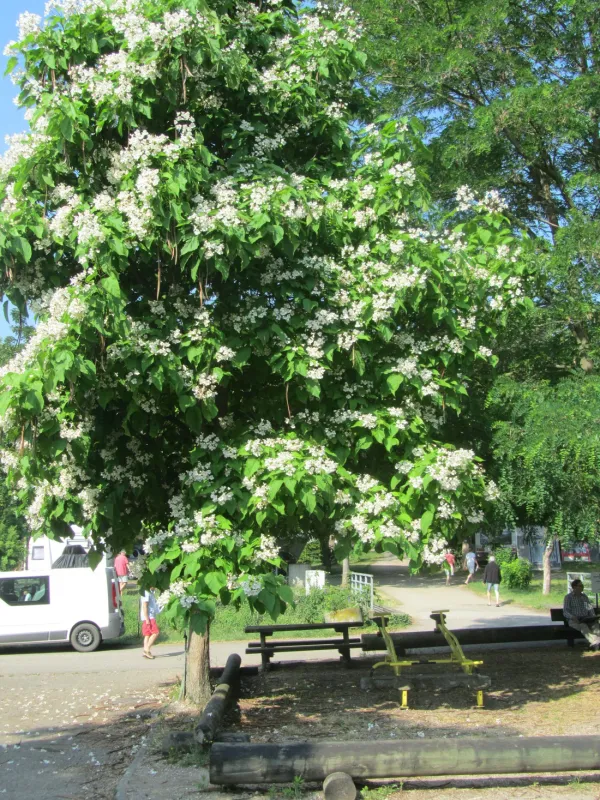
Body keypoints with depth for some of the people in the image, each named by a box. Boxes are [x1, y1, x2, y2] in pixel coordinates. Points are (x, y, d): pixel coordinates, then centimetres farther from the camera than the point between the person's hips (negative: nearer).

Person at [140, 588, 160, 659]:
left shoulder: (150, 593, 18)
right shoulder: (146, 593, -13)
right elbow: (144, 606, -19)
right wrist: (147, 619, -21)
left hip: (151, 617, 10)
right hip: (148, 617, -10)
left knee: (148, 635, 7)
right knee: (155, 633, -13)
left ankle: (146, 651, 6)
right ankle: (147, 649, -11)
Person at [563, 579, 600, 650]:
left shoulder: (584, 596, 19)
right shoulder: (568, 597, 4)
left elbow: (590, 608, 18)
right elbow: (565, 612, -4)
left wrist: (593, 616, -3)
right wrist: (573, 617, -23)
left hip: (586, 620, 4)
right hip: (574, 620, -4)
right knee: (583, 626, -37)